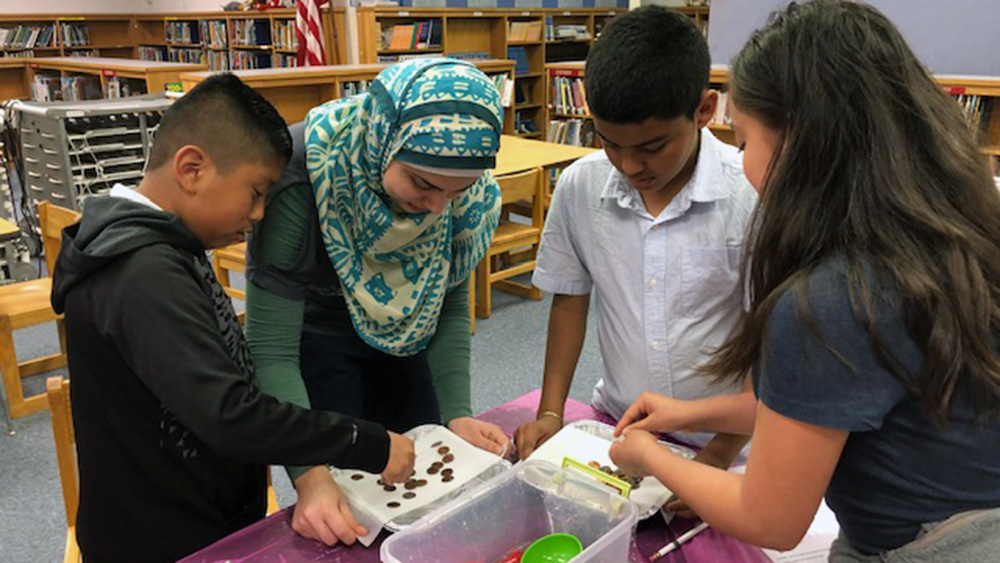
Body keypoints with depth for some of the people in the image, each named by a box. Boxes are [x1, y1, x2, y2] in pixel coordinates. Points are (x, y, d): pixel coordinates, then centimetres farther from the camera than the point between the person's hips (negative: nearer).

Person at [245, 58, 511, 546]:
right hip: (316, 335, -3)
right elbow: (271, 350, -32)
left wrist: (457, 414, -18)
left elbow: (451, 305, -7)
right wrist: (309, 476, -42)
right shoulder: (301, 178, -35)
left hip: (402, 333, 4)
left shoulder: (468, 191, -23)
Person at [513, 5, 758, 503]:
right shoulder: (580, 187, -7)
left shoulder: (752, 197, -17)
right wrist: (550, 413, 1)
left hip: (720, 443, -2)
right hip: (614, 426, 3)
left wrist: (721, 456, -14)